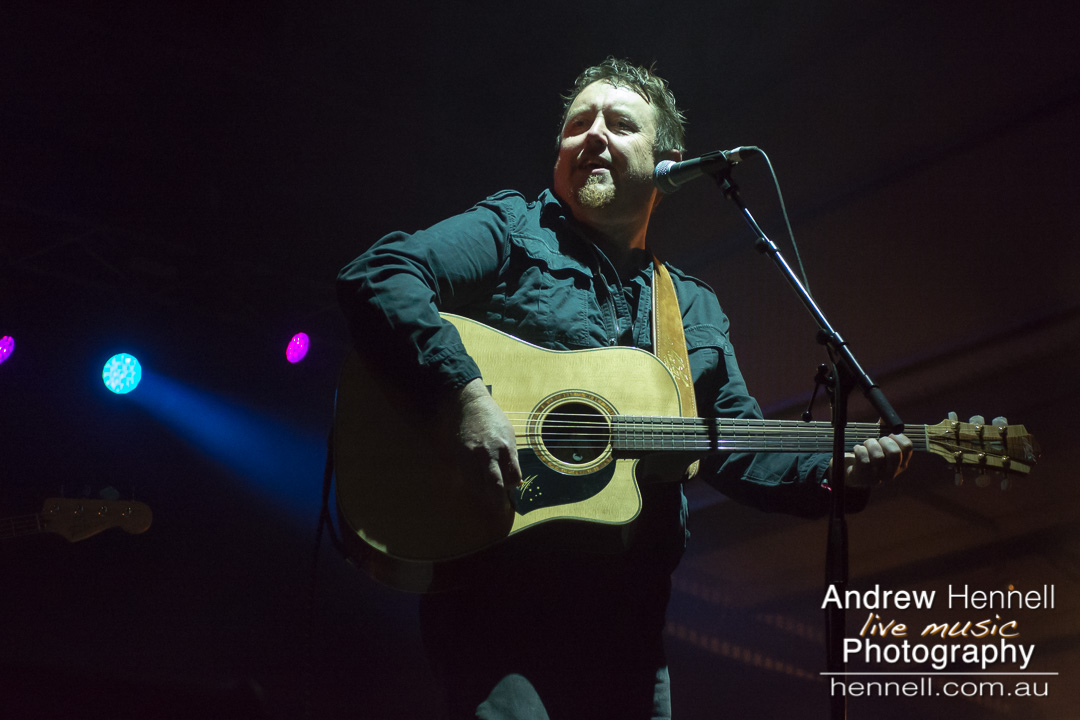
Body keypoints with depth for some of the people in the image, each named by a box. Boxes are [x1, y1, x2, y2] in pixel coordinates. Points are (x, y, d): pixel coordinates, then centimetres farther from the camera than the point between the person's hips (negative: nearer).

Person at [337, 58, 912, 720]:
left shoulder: (696, 310, 20)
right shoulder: (511, 233, 5)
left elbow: (741, 445, 16)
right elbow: (377, 276, -10)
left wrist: (832, 476, -4)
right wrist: (464, 391, -25)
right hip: (497, 586, -5)